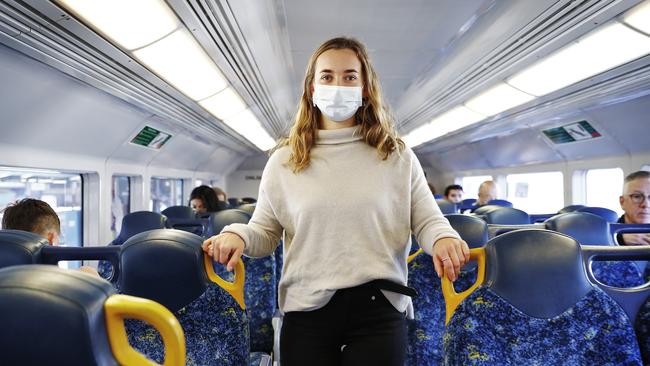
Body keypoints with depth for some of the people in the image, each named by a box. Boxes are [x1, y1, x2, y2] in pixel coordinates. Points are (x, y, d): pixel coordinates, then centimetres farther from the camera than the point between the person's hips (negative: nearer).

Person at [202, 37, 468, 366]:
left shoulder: (397, 157, 6)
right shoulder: (284, 161, 7)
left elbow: (427, 220, 5)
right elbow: (265, 231, 8)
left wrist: (444, 238, -16)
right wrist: (238, 234, -12)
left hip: (379, 307, 0)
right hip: (307, 311, 1)